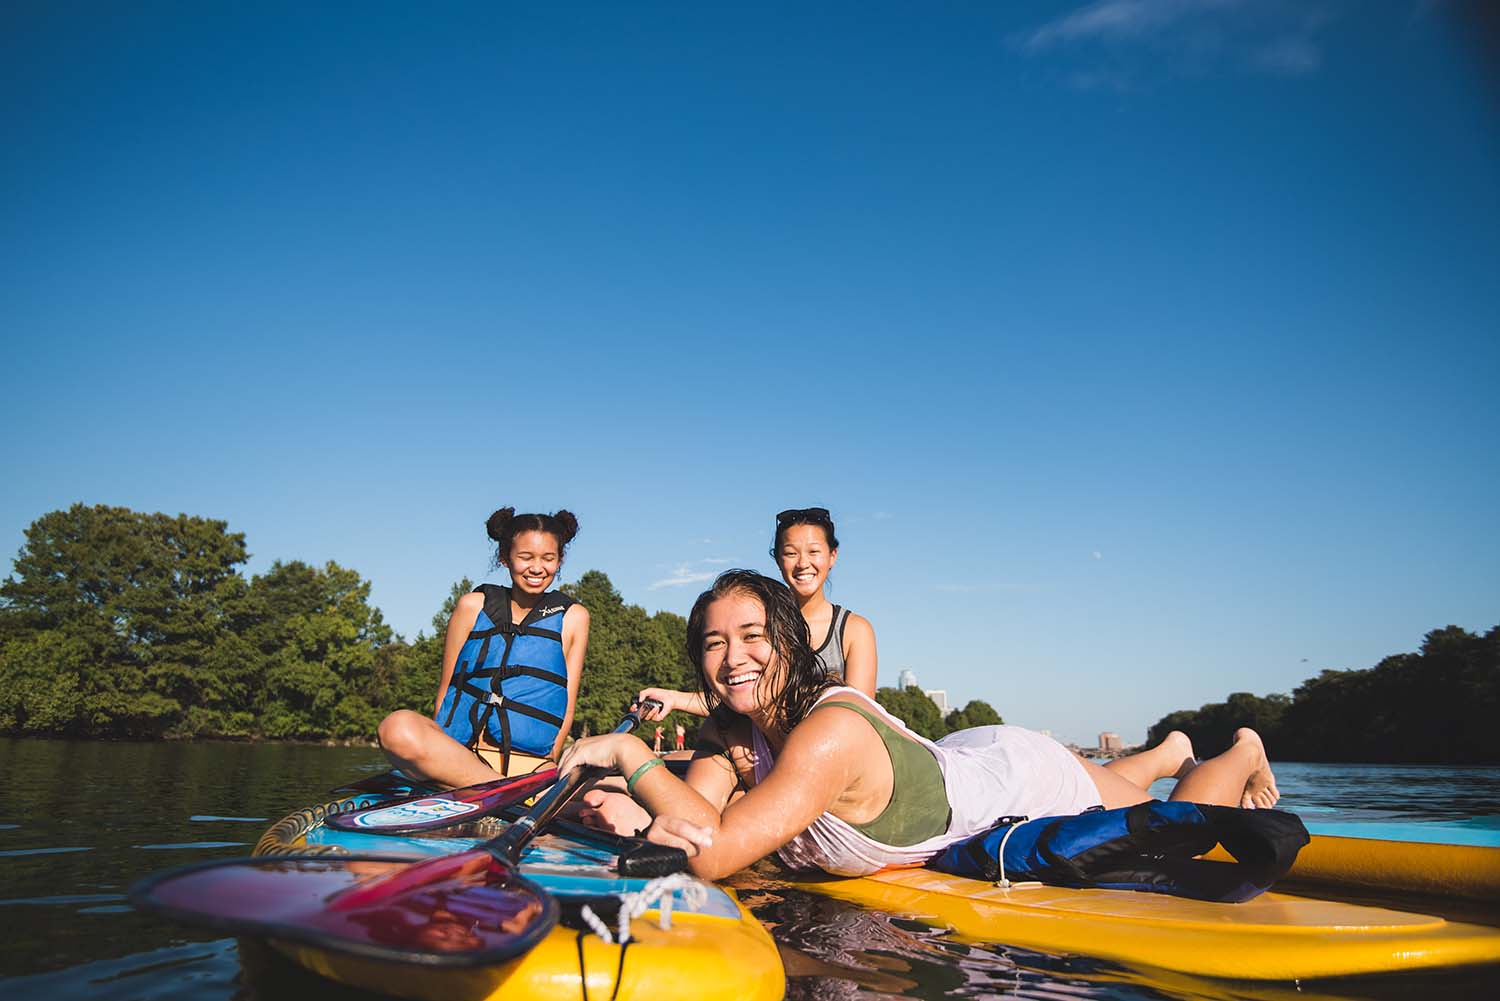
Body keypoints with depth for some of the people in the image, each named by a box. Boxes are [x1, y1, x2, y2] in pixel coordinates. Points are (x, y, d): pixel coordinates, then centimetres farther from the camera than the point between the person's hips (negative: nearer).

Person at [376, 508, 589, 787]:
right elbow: (445, 690, 12)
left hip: (530, 762, -2)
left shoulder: (572, 617, 14)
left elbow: (567, 703, 10)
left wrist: (548, 766, -4)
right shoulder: (473, 606, 13)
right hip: (454, 755, 2)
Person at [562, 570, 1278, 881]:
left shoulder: (832, 732, -43)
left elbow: (716, 854, -47)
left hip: (1019, 776, -6)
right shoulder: (727, 731, -19)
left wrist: (632, 754, -43)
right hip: (955, 762, 7)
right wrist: (636, 815, -45)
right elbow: (695, 825, -25)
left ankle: (1241, 754, 48)